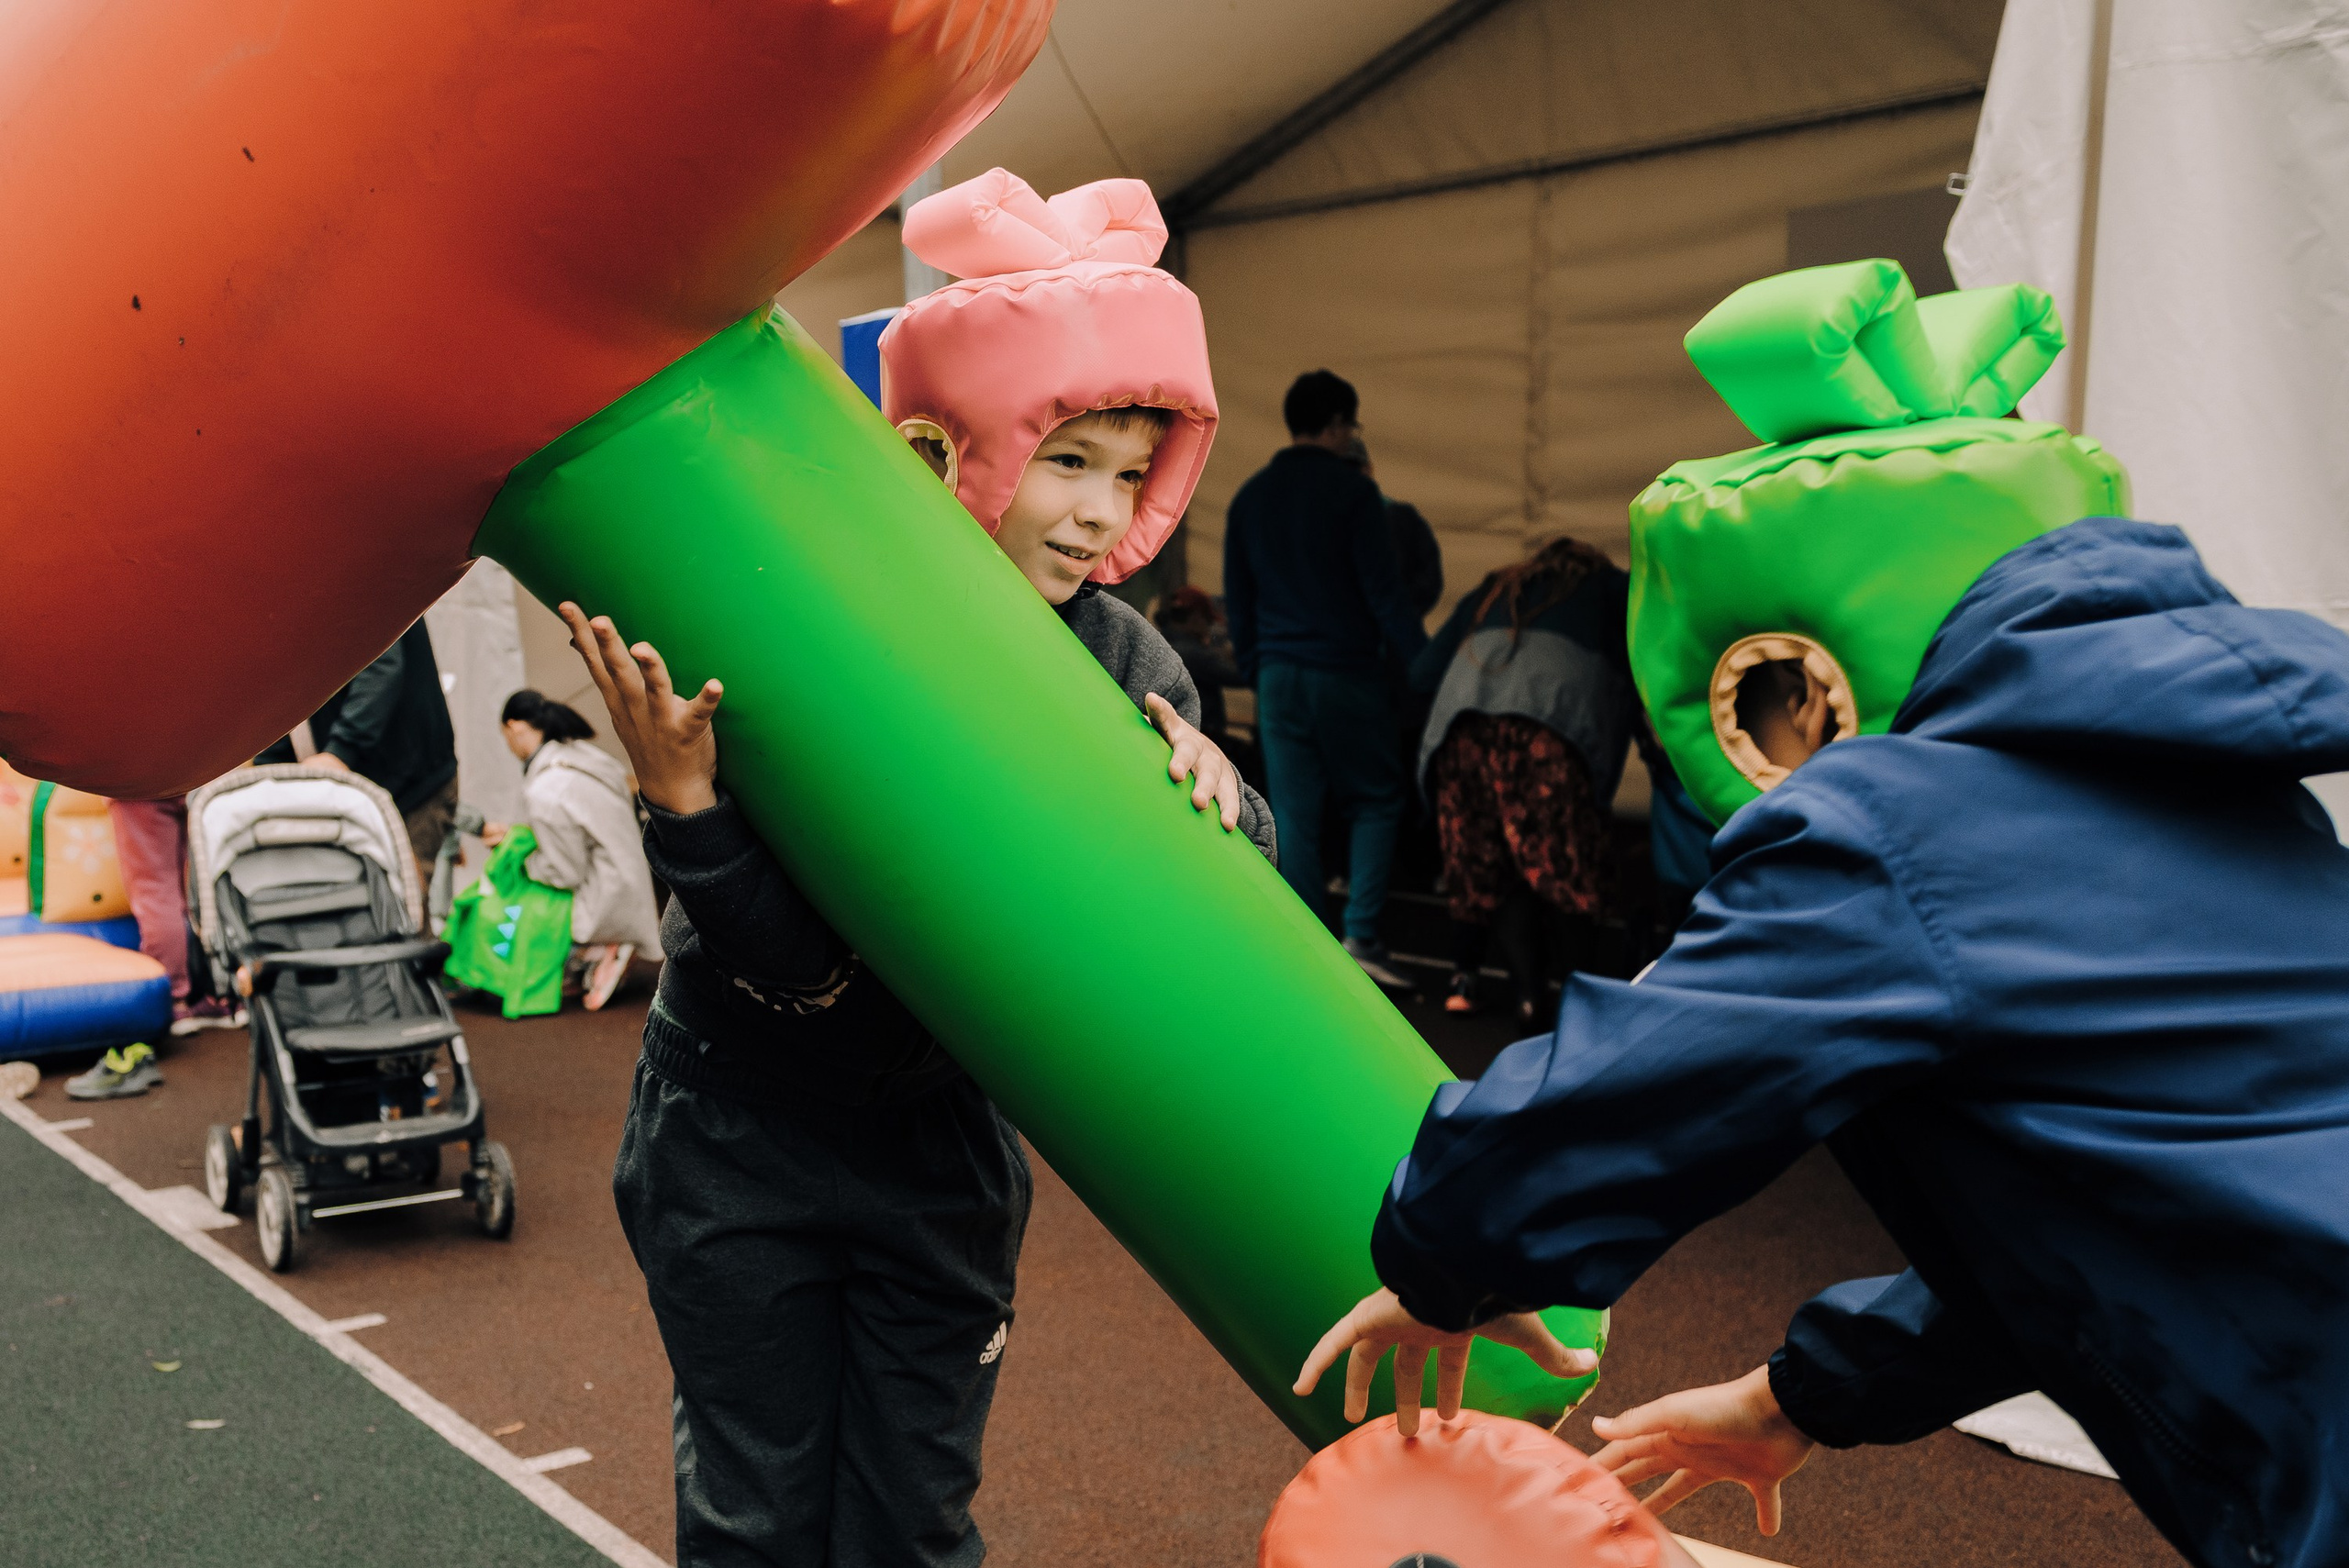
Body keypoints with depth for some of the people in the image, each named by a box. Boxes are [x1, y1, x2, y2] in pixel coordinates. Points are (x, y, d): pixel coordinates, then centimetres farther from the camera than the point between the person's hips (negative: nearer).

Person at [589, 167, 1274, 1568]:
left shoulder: (1116, 659, -11)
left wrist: (1215, 800, -27)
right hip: (741, 1138, -3)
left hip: (942, 1137, 3)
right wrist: (680, 794, -40)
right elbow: (787, 964, -26)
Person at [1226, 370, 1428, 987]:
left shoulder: (1251, 497, 10)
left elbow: (1236, 598, 15)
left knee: (1294, 814, 6)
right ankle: (1362, 933, -3)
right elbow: (1385, 592, -11)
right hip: (1346, 673, -5)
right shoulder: (1351, 490, -8)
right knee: (1375, 802, 9)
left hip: (1279, 675, 5)